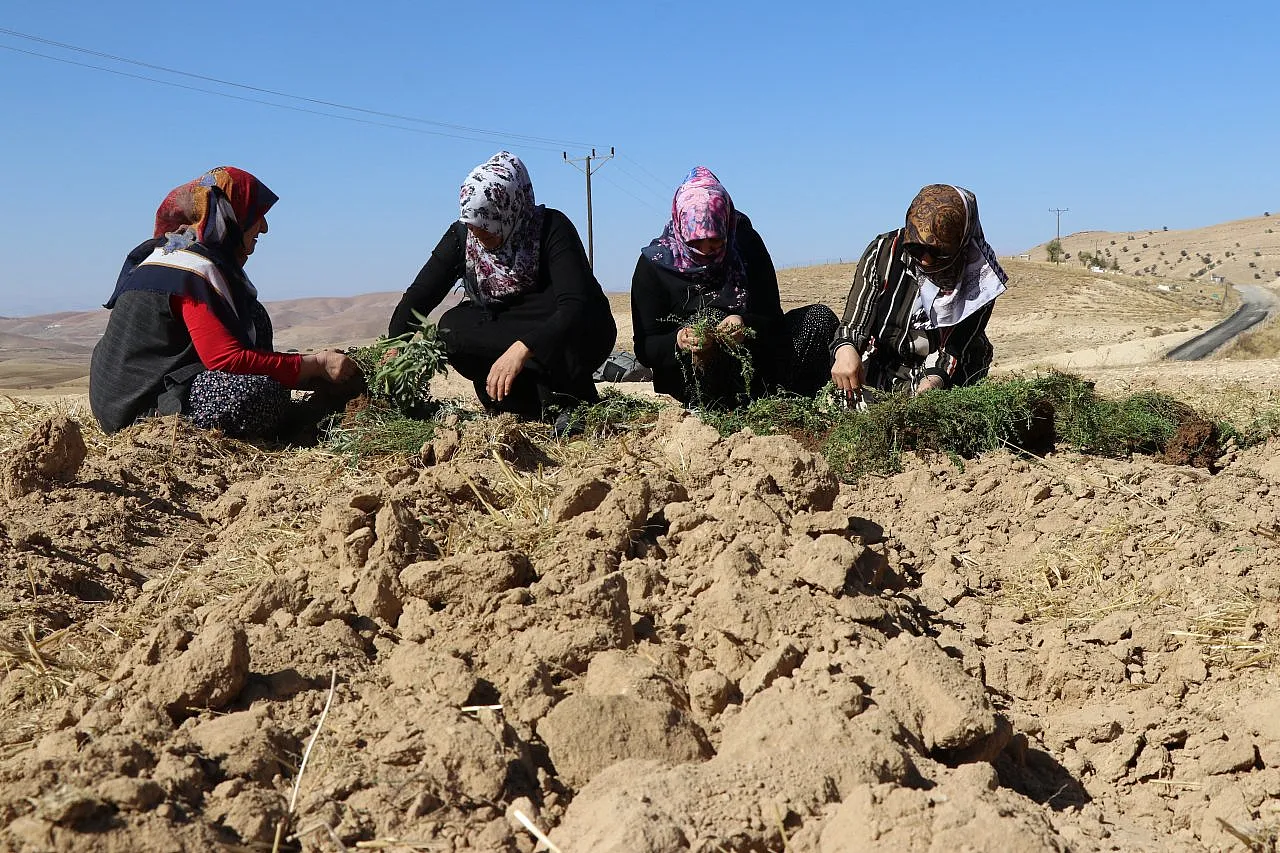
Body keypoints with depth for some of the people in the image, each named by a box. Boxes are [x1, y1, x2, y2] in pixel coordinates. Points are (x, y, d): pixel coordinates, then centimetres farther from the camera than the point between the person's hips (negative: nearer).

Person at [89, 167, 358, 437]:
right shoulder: (194, 270, -17)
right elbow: (227, 359, -25)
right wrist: (317, 364, -19)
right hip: (142, 407, -11)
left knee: (253, 317, 11)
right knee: (261, 394, -32)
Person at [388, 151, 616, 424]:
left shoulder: (551, 229, -24)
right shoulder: (462, 236, -10)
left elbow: (575, 306, -36)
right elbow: (418, 297, -11)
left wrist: (521, 348, -51)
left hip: (580, 339, -5)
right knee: (451, 328, -24)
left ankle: (567, 400, -18)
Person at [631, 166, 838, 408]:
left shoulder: (746, 243, -2)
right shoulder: (654, 264, -8)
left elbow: (773, 316, -4)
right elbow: (645, 349, -11)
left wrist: (745, 325, -28)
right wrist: (678, 341, -34)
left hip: (751, 361, 3)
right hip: (688, 377, -3)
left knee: (820, 317, -13)